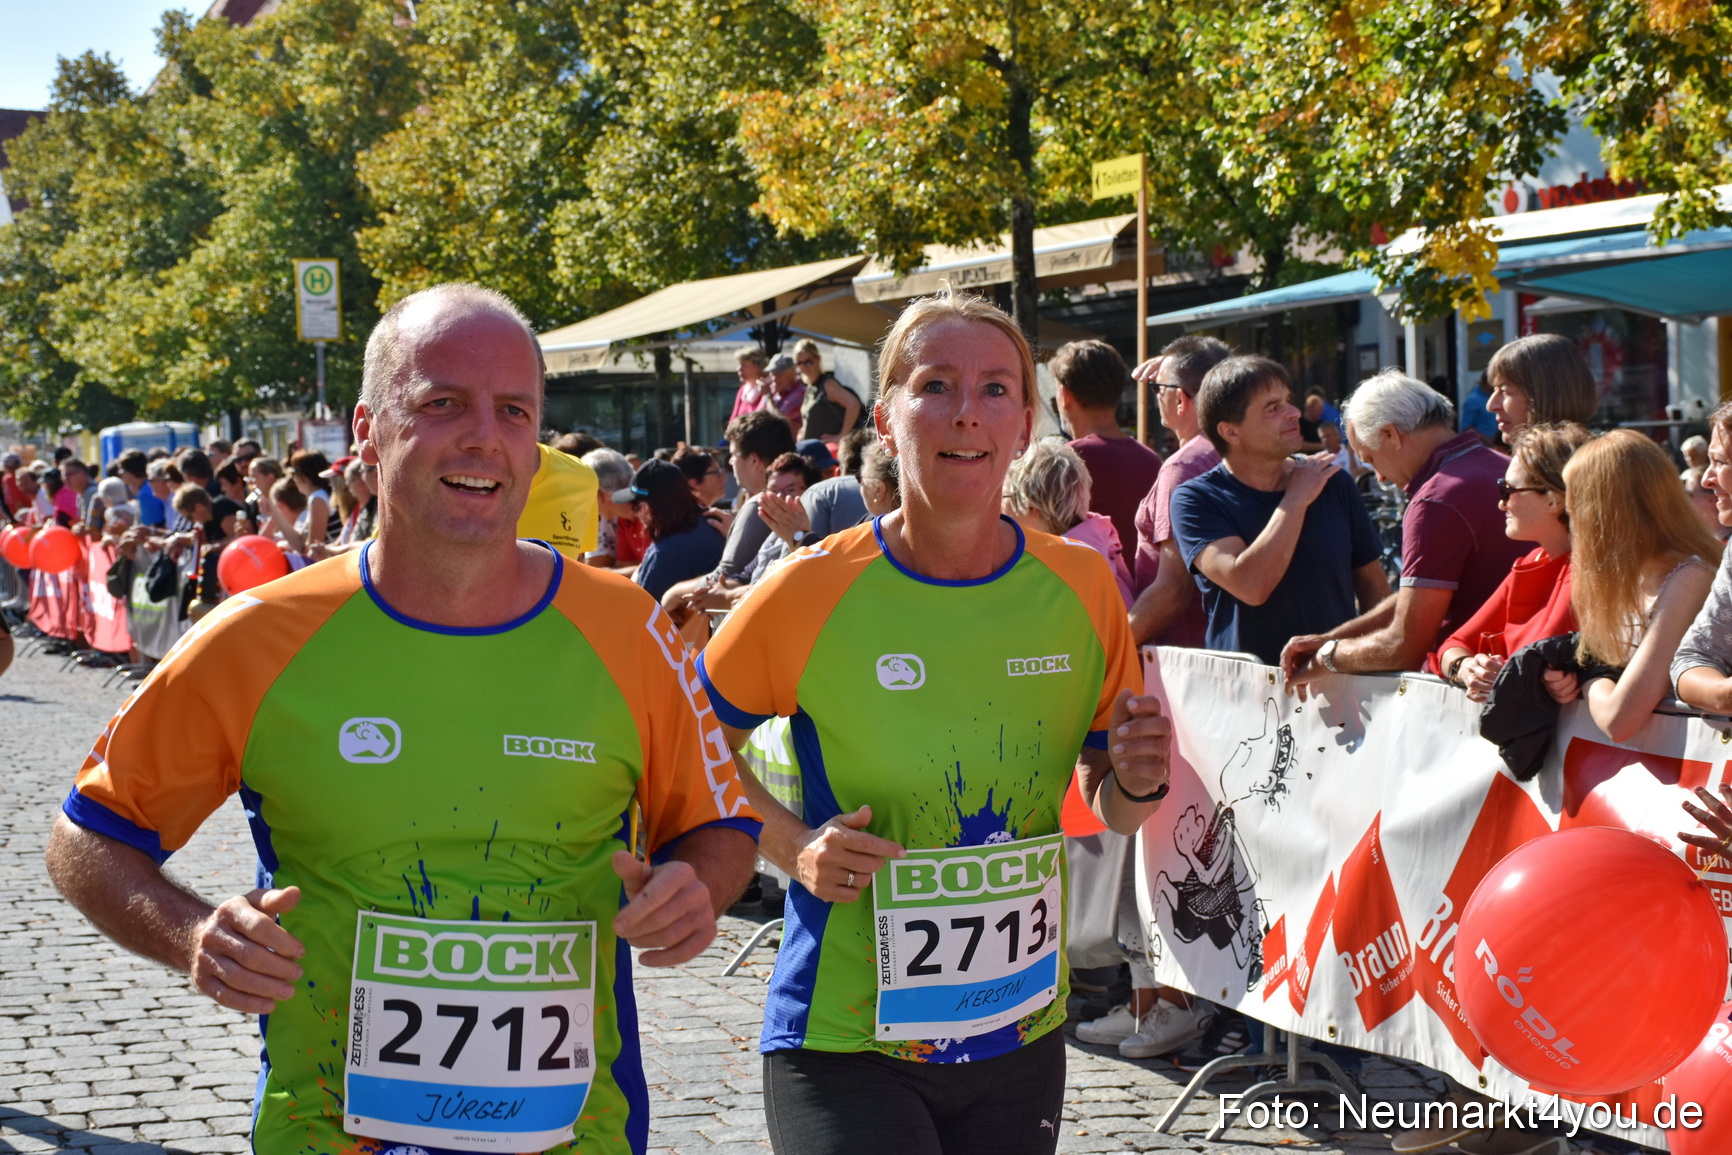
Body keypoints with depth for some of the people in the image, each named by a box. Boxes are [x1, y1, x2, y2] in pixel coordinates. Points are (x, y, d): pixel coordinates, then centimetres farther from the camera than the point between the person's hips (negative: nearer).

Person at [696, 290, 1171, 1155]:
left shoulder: (1081, 587, -1)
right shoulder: (809, 594, -11)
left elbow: (1112, 809, 9)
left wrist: (1138, 783, -13)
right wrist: (795, 847, -12)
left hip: (1024, 1040, 4)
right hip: (844, 1043, -4)